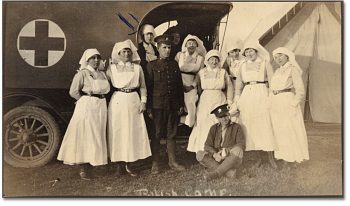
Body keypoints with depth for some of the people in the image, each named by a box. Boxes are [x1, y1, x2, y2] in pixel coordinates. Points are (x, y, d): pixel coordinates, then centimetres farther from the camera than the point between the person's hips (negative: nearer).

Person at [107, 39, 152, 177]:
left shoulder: (137, 68, 9)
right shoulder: (112, 68, 6)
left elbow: (143, 87, 10)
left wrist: (143, 102, 1)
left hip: (133, 101, 1)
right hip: (118, 102, -1)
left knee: (133, 132, 2)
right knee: (117, 132, 0)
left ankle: (129, 165, 13)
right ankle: (118, 165, 12)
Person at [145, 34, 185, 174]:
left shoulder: (174, 65, 11)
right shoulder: (152, 65, -1)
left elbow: (179, 85, 12)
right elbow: (148, 87, -3)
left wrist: (181, 104, 9)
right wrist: (149, 108, -7)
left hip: (173, 105, 4)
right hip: (158, 105, -3)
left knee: (171, 134, 11)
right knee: (156, 135, 3)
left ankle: (172, 162, 22)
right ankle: (155, 164, 14)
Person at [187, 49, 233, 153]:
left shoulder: (223, 72, 5)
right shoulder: (201, 72, 6)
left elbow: (229, 87, 8)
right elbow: (197, 87, 11)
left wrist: (229, 102, 4)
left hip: (220, 101, 0)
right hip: (205, 101, 0)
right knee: (204, 124, -3)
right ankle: (203, 150, 3)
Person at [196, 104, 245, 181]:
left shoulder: (236, 127, 5)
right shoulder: (214, 128, 12)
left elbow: (241, 144, -7)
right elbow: (207, 145, 2)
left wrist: (227, 151, -22)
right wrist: (214, 154, -19)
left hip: (232, 160, -2)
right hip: (216, 158, 3)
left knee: (238, 151, -34)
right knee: (199, 155, -22)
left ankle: (216, 173, -32)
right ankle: (228, 171, -31)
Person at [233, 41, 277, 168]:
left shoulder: (265, 63, 5)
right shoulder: (243, 65, 15)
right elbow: (239, 84, 17)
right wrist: (236, 100, 8)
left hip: (261, 94, -3)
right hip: (247, 95, 4)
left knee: (265, 124, -7)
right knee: (250, 126, 1)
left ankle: (270, 157, 1)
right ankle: (258, 157, 10)